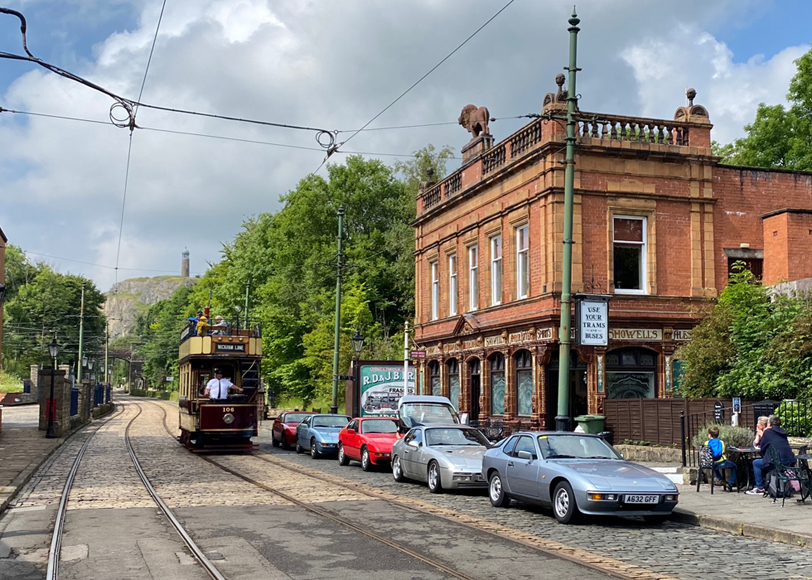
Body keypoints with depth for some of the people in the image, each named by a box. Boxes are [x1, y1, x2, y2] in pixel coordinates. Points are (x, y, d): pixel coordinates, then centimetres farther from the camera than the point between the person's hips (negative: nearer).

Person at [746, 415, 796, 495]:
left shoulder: (768, 431, 0)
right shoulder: (783, 432, 19)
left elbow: (762, 447, 5)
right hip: (790, 463, 7)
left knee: (756, 463, 12)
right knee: (764, 462, 32)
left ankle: (760, 488, 11)